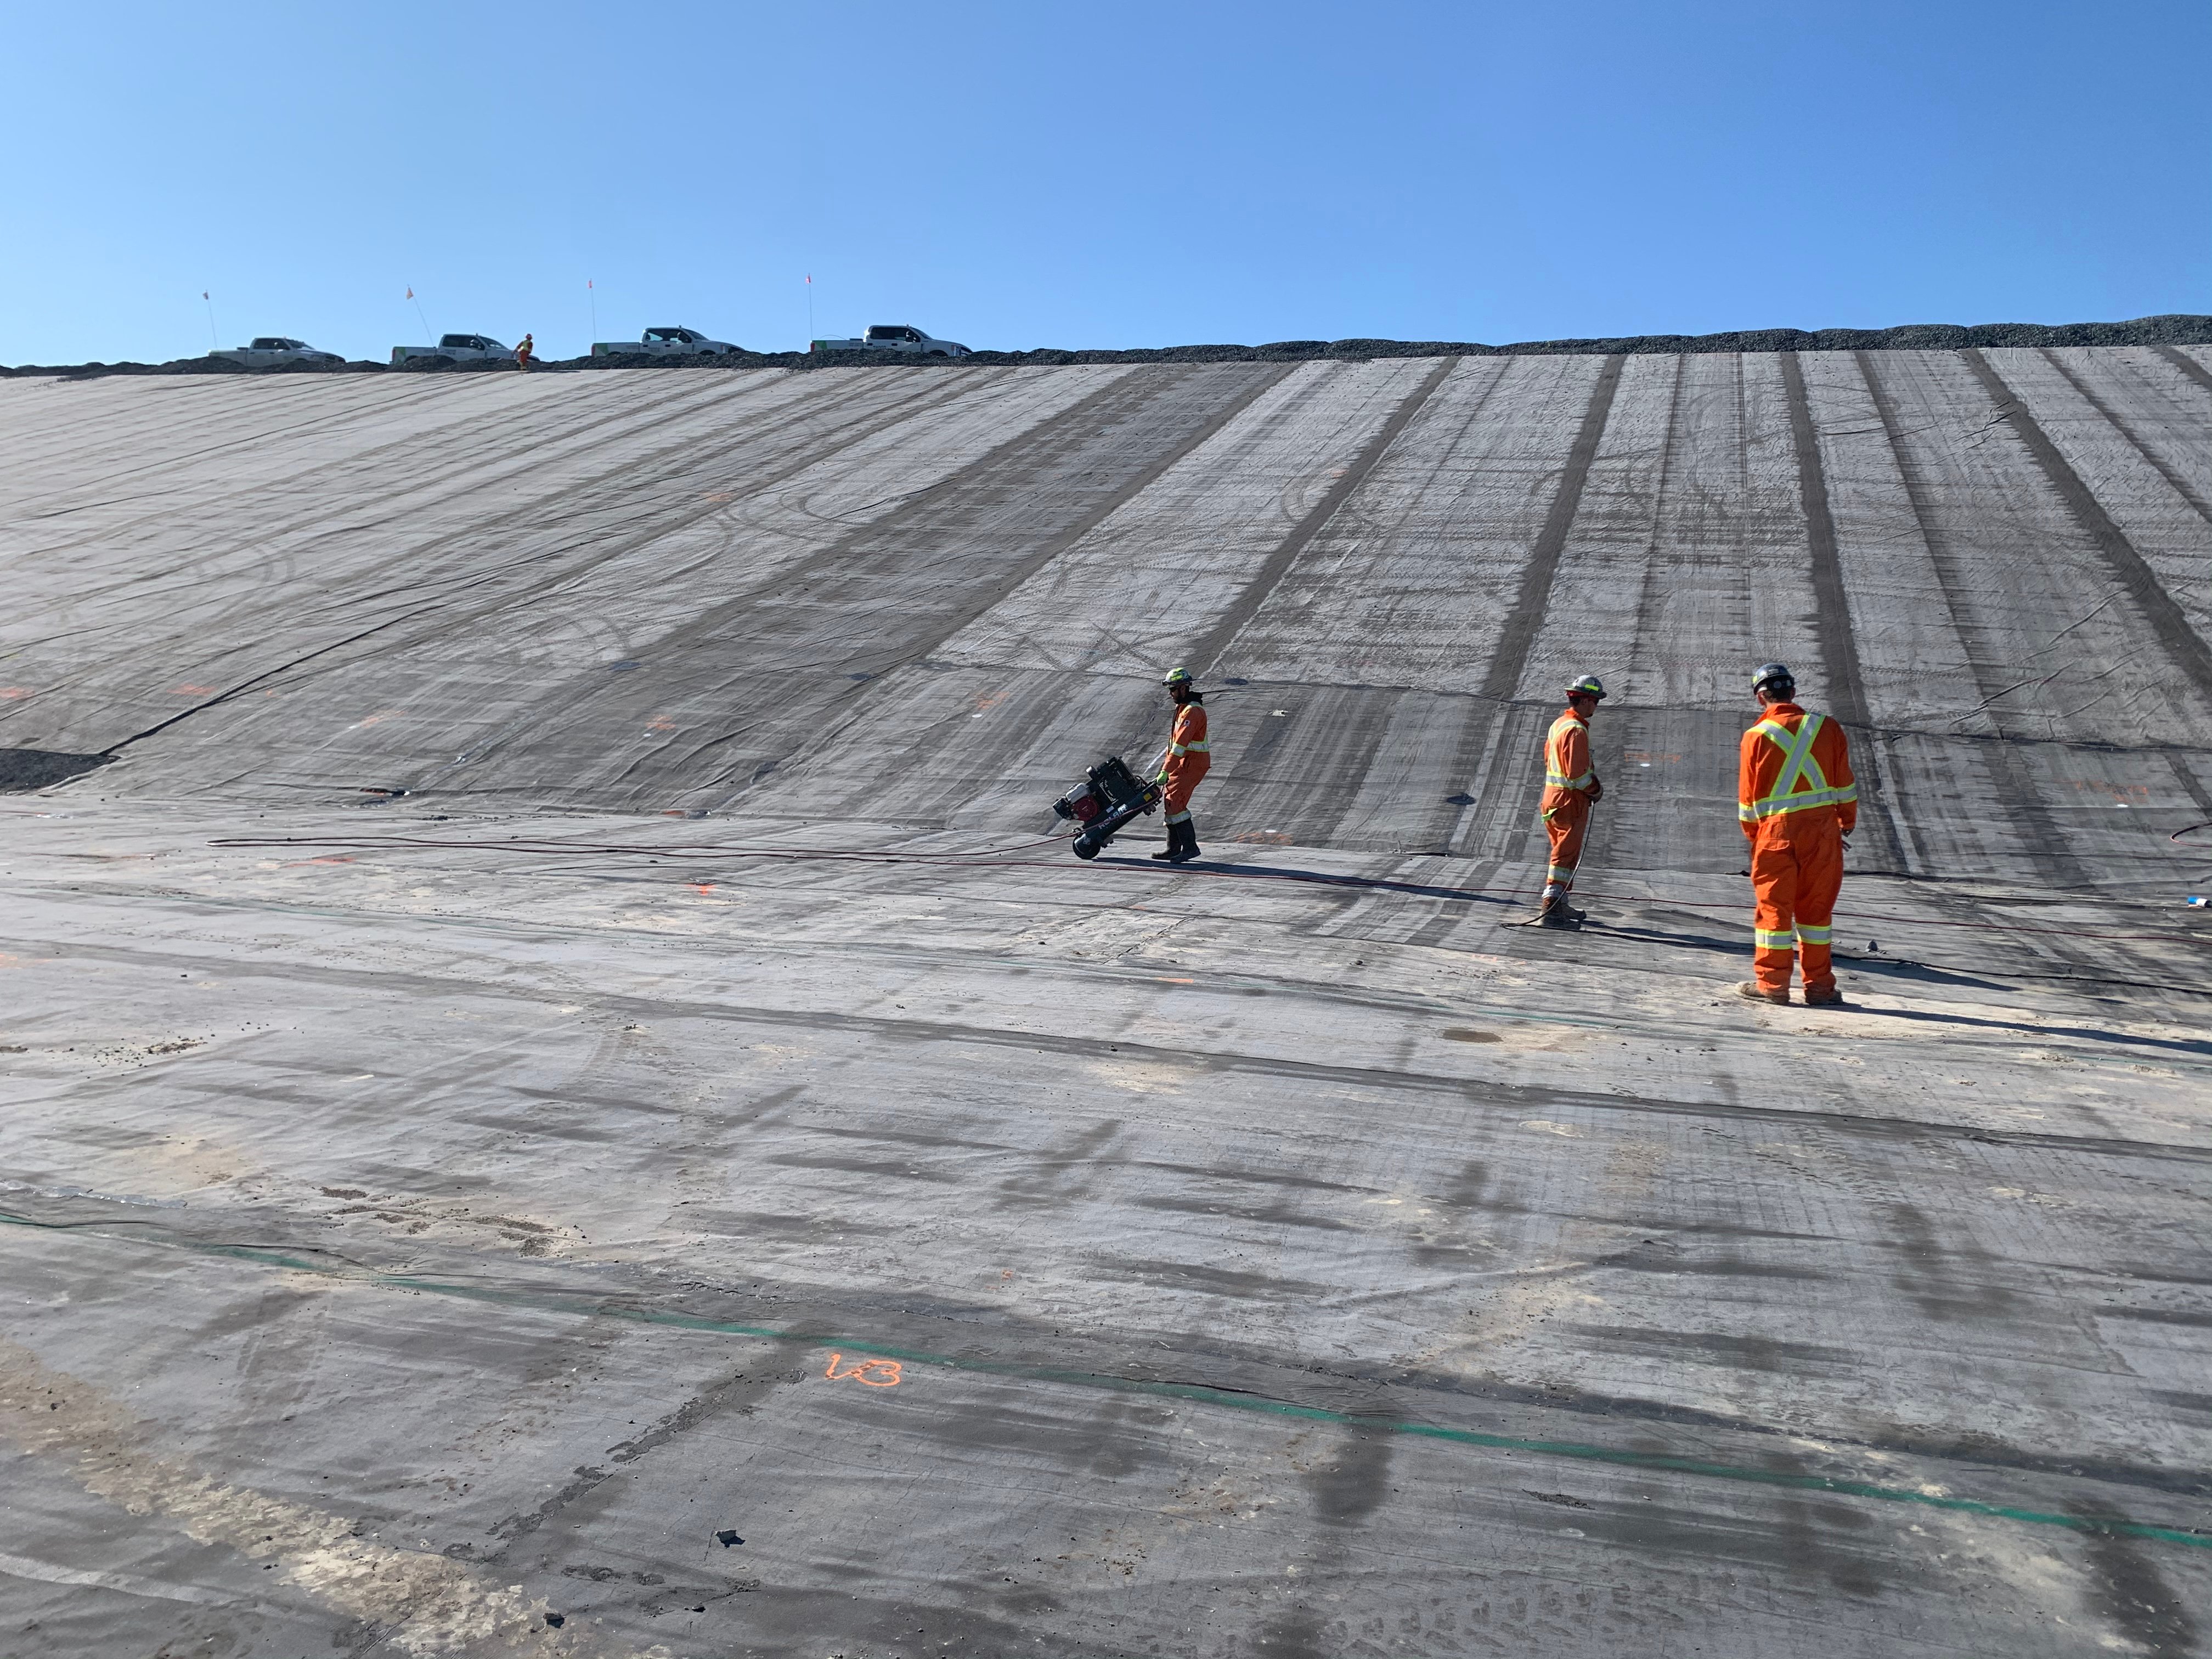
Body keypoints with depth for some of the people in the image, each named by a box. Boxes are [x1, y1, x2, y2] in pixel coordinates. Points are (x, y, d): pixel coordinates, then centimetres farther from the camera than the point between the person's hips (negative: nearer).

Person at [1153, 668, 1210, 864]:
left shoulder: (1192, 711, -20)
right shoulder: (1184, 708, 15)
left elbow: (1180, 744, -26)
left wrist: (1166, 771, -29)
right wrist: (1166, 766, 24)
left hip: (1192, 764, -10)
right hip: (1185, 762, 10)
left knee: (1175, 802, -16)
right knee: (1171, 802, 12)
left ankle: (1190, 847, -14)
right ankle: (1174, 849, 18)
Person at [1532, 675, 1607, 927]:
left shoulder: (1558, 724, 12)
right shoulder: (1577, 730, -19)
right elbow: (1577, 773, -23)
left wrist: (1592, 783, 14)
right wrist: (1596, 790, -5)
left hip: (1553, 796, 10)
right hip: (1571, 800, -10)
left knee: (1563, 852, 19)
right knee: (1566, 855, -7)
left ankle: (1560, 904, 27)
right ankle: (1551, 910, -9)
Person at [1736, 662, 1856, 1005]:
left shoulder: (1756, 736, -4)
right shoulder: (1827, 728, 3)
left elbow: (1748, 799, 0)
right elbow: (1845, 784, 8)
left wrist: (1753, 835, 14)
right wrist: (1848, 822, 21)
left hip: (1777, 830, -2)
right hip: (1823, 829, 3)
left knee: (1774, 907, 6)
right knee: (1817, 907, 10)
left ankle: (1772, 983, 10)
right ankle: (1819, 985, 15)